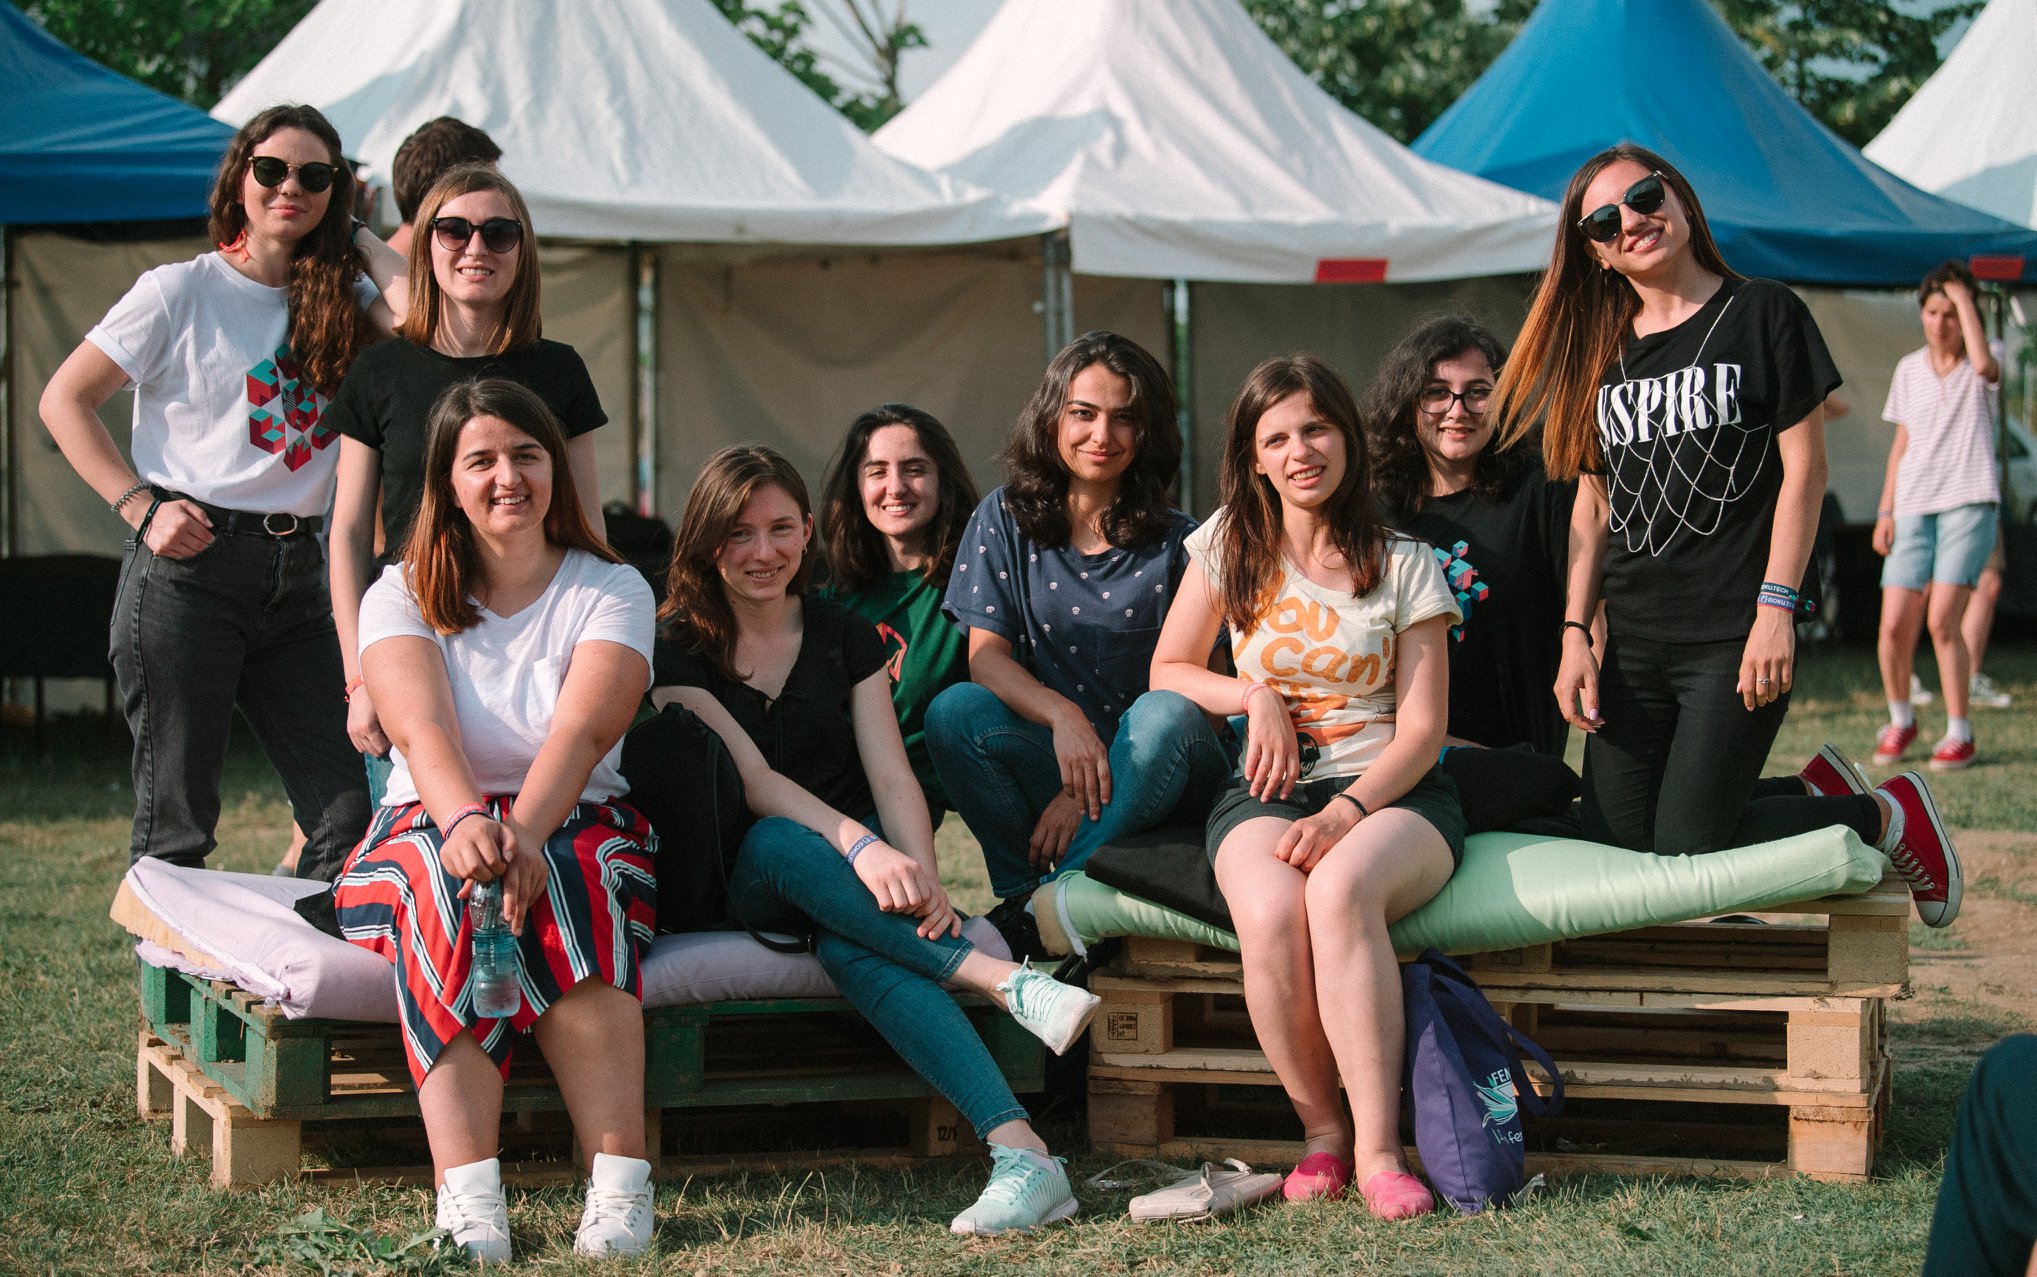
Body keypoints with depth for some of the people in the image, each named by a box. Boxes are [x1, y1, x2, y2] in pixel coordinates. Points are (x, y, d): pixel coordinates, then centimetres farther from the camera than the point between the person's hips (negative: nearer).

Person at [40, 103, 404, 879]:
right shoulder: (182, 291, 1)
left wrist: (354, 237, 4)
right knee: (175, 820, -2)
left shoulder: (336, 298, 12)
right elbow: (64, 400, 1)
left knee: (352, 813, -1)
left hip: (296, 575, 4)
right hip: (188, 564, -4)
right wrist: (140, 508, -8)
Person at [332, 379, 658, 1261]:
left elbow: (580, 734, -16)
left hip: (576, 832, 0)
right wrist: (467, 821, -38)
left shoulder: (612, 591, 4)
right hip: (426, 829, 0)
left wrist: (523, 832, -37)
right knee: (449, 877, -36)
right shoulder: (402, 596, 5)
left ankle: (620, 1188, -44)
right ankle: (468, 1204, -47)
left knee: (558, 878, -36)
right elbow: (423, 732, -15)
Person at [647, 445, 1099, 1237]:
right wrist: (859, 847, -31)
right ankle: (1005, 981, -46)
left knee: (852, 947, -36)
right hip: (744, 883, -1)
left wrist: (923, 877, -23)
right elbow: (751, 779, -13)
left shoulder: (845, 637, 10)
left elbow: (891, 776, -1)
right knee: (782, 845, -39)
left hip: (866, 870, 1)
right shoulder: (679, 649, 1)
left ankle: (1021, 1150, -52)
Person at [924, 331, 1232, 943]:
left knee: (1166, 713, -34)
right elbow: (987, 655, -4)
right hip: (1046, 754, 1)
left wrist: (1087, 790, -18)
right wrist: (1062, 714, -27)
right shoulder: (1006, 519, 6)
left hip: (1147, 777, -1)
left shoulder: (1175, 542, 1)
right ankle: (1023, 889, -15)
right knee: (954, 711, -27)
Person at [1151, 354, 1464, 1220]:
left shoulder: (1405, 566, 5)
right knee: (1271, 913, -35)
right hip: (1269, 790, 1)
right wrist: (1256, 697, -3)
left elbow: (1421, 731, 0)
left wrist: (1344, 813, -17)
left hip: (1391, 792, -1)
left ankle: (1377, 1150, -34)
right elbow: (1169, 672, 17)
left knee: (1339, 888, -38)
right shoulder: (1232, 545, 11)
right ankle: (1323, 1132, -17)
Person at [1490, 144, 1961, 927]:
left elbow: (1803, 466, -5)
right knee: (1612, 851, 0)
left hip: (1733, 635, -6)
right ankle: (1818, 794, 20)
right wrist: (1576, 634, 4)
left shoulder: (1763, 315, -1)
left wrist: (1775, 608, -13)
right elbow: (1593, 505, 15)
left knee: (1687, 853, -12)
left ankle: (1887, 813, 12)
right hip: (1633, 641, 6)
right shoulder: (1603, 352, 14)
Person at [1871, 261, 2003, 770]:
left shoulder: (1979, 373, 1)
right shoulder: (1908, 370, 12)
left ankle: (1960, 734, -2)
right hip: (1913, 508, 4)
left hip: (1969, 504, -4)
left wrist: (1963, 297, -15)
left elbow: (1983, 363, -26)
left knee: (1943, 622, -15)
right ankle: (1900, 719, 19)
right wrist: (1886, 510, 11)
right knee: (1894, 626, -5)